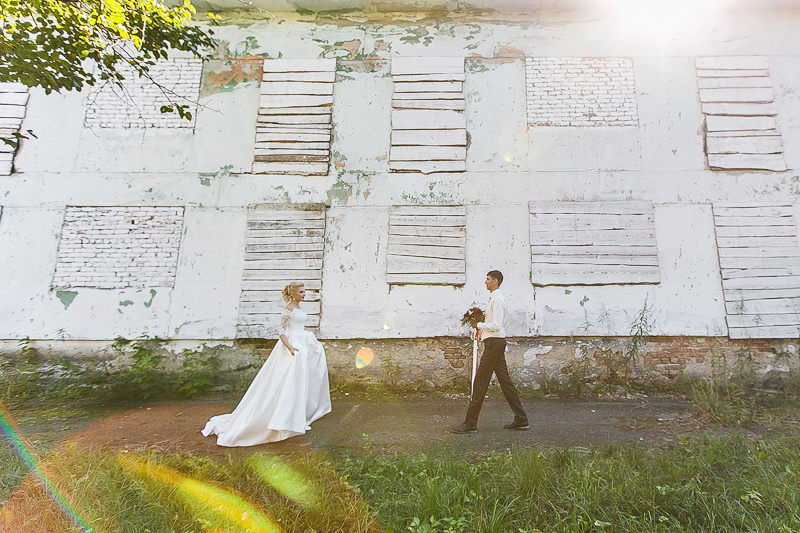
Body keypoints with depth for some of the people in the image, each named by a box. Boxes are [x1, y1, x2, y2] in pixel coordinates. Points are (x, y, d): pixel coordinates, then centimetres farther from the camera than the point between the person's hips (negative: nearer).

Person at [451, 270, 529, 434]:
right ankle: (521, 420, 20)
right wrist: (481, 330, 11)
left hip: (494, 342, -11)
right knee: (505, 381, 13)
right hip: (496, 342, 11)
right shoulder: (495, 298, 17)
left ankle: (470, 423, 1)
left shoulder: (497, 299, -15)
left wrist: (479, 325, -10)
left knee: (480, 382, -6)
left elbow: (496, 326, -22)